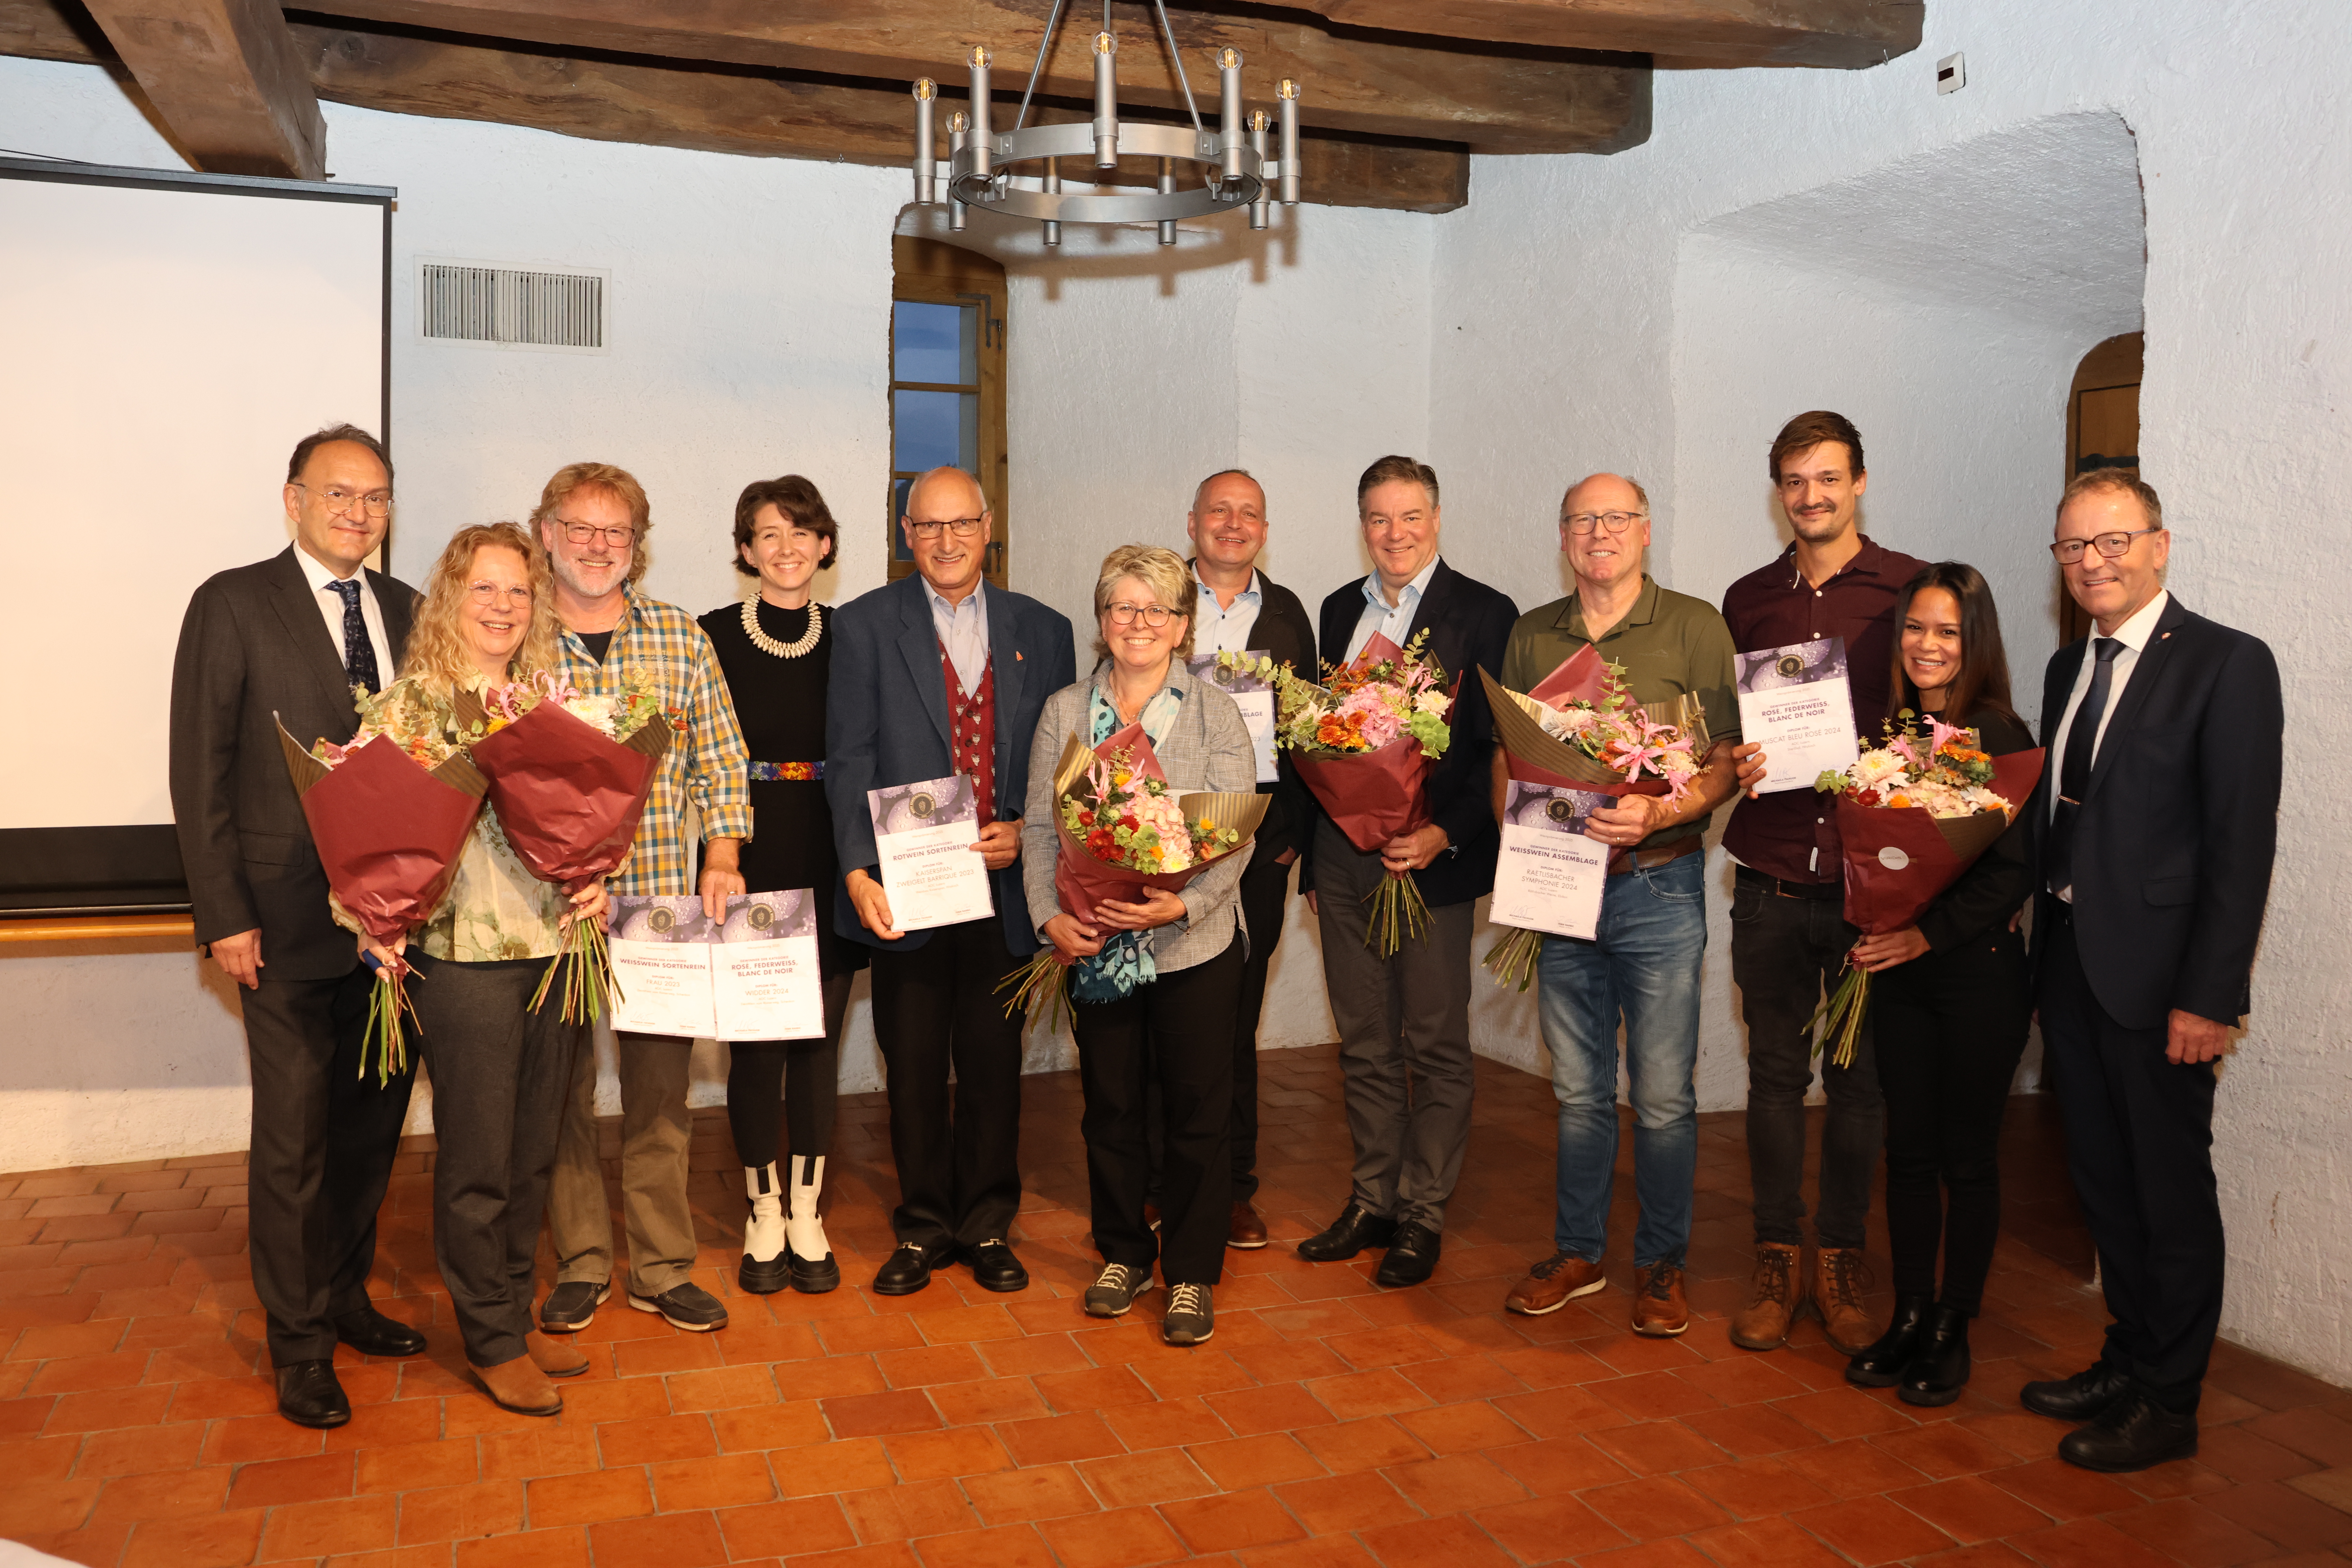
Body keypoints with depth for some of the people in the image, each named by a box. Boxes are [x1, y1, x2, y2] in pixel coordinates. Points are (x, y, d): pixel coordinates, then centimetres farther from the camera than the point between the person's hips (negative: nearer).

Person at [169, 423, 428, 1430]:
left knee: (375, 1120, 14)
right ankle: (300, 1340, 19)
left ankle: (344, 1292, 32)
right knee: (294, 1138, 4)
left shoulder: (407, 612, 10)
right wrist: (225, 917, -10)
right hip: (290, 921, -4)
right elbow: (200, 772, -5)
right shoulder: (232, 605, -3)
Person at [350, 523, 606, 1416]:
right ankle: (492, 1343, 19)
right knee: (476, 1163, 4)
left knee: (533, 1155, 14)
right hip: (463, 957, -5)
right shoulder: (410, 700, -4)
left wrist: (594, 883, -3)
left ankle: (515, 1314, 30)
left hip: (557, 947, 5)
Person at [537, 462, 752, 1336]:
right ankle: (582, 1263, 23)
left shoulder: (680, 635, 7)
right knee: (563, 1088, 7)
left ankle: (663, 1269, 19)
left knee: (662, 1089, 7)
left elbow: (719, 758, 9)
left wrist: (722, 859, 0)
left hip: (665, 900, 1)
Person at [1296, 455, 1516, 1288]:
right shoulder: (1340, 610, 12)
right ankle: (1372, 1201, 26)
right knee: (1364, 1046, 14)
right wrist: (1314, 859, 12)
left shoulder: (1484, 614, -5)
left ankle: (1424, 1215, 17)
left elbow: (1500, 749, -8)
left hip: (1433, 859, -5)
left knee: (1436, 1048, 5)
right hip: (1344, 859, 5)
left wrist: (1443, 835, -19)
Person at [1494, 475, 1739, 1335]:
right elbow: (1506, 756, 15)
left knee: (1663, 1095, 3)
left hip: (1659, 885, -3)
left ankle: (1661, 1262, 20)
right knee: (1578, 1089, 13)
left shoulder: (1695, 626, -2)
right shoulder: (1530, 635, 10)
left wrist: (1658, 814, -21)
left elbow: (1725, 764, -5)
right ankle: (1576, 1250, 26)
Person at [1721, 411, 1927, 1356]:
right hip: (1771, 877, 2)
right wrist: (1735, 763, -4)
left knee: (1859, 1076, 7)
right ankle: (1778, 1261, 20)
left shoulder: (1910, 589, 1)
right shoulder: (1747, 601, 11)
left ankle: (1841, 1265, 21)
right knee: (1775, 1073, 8)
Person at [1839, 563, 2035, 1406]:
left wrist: (1931, 932, -19)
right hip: (1898, 969, 4)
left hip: (1979, 968, -4)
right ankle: (1909, 1316, 24)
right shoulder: (1887, 729, 5)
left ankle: (1952, 1331, 19)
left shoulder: (2000, 736, -9)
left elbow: (2013, 872, -12)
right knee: (1909, 1150, 11)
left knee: (1968, 1155, 6)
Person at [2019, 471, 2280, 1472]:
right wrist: (2044, 952, 4)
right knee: (2104, 1182, 16)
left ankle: (2169, 1404, 19)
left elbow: (2243, 844, -14)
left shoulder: (2227, 664, -9)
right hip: (2071, 967, 7)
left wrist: (2210, 996, -17)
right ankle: (2127, 1361, 32)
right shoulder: (2068, 669, 13)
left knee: (2171, 1191, 5)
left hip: (2157, 976, -7)